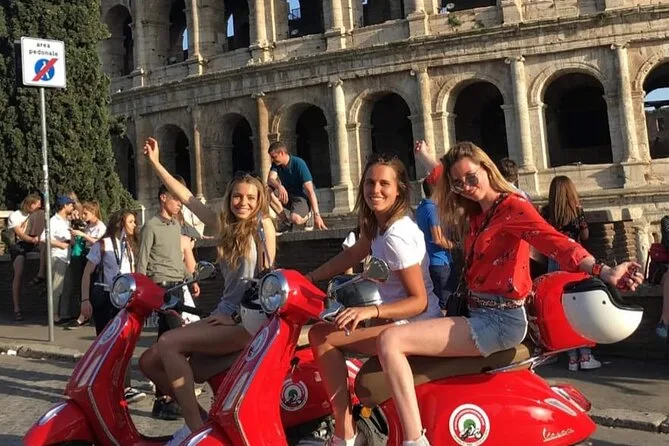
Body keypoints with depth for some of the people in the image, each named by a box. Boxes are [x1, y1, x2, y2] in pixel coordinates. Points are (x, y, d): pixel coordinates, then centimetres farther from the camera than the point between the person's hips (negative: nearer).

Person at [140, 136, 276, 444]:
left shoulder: (263, 225, -2)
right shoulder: (224, 225, 14)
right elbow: (187, 198, 15)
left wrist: (236, 314, -8)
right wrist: (155, 163, 16)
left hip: (251, 322, -7)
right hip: (225, 315, 7)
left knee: (169, 343, -22)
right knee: (149, 361, -2)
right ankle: (195, 414, 10)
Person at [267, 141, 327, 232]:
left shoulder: (299, 164, -21)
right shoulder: (276, 164, -4)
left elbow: (310, 191, -26)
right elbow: (270, 179, -21)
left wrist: (317, 215, -33)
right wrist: (279, 186, -47)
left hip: (302, 197, -6)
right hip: (287, 195, 6)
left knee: (295, 219, -36)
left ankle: (306, 216, 1)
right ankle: (285, 222, -9)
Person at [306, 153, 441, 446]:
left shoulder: (395, 236, -22)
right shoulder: (379, 224, 6)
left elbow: (419, 301, -22)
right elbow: (352, 255, 16)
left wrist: (370, 311, -33)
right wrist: (309, 277, 9)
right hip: (399, 322, 10)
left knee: (321, 336, -13)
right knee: (323, 330, 17)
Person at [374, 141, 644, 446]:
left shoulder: (512, 206, -9)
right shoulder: (475, 215, 16)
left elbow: (555, 241, -26)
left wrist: (604, 272, -39)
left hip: (500, 320, -10)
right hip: (479, 313, 10)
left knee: (390, 342, -25)